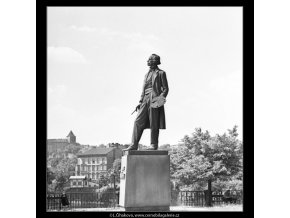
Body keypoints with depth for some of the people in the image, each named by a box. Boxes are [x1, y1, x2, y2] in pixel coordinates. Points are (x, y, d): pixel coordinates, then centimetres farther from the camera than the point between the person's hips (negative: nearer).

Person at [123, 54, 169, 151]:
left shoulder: (161, 73, 2)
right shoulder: (147, 74, 21)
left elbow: (165, 88, -1)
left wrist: (161, 98, -16)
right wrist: (140, 102, 14)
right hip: (146, 99, 7)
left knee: (154, 124, -5)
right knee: (138, 122, -2)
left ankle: (154, 145, 3)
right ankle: (134, 145, -2)